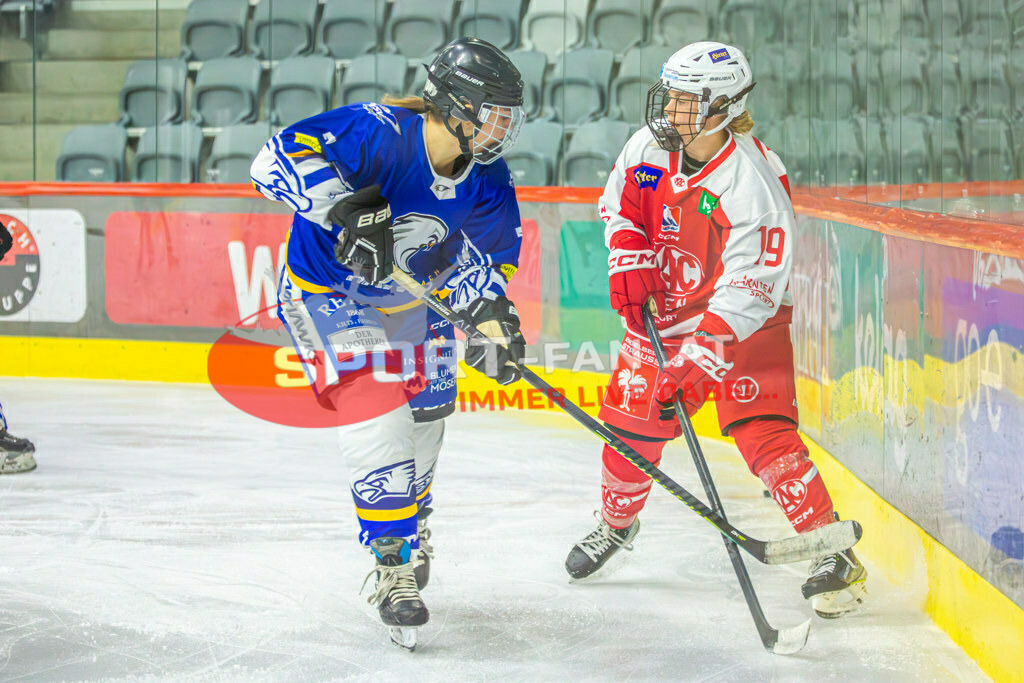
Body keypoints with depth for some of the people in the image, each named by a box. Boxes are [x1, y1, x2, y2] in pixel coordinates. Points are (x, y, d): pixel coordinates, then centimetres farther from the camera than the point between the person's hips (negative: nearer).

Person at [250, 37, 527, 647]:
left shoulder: (487, 179, -12)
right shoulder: (379, 133, -33)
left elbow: (493, 247, 0)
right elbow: (278, 159, -40)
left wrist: (492, 312, -19)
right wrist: (345, 208, -50)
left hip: (413, 298, 7)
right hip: (328, 293, -7)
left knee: (424, 419, 17)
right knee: (378, 417, -19)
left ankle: (409, 530, 44)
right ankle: (395, 566, -7)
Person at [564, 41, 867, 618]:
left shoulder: (752, 184, -28)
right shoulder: (650, 147, -8)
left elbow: (750, 289, -30)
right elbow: (620, 202, 13)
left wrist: (699, 357, -36)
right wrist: (630, 263, -4)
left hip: (746, 321, -6)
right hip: (664, 309, 6)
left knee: (763, 433, -18)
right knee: (631, 421, 6)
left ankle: (835, 556, -11)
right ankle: (617, 524, 33)